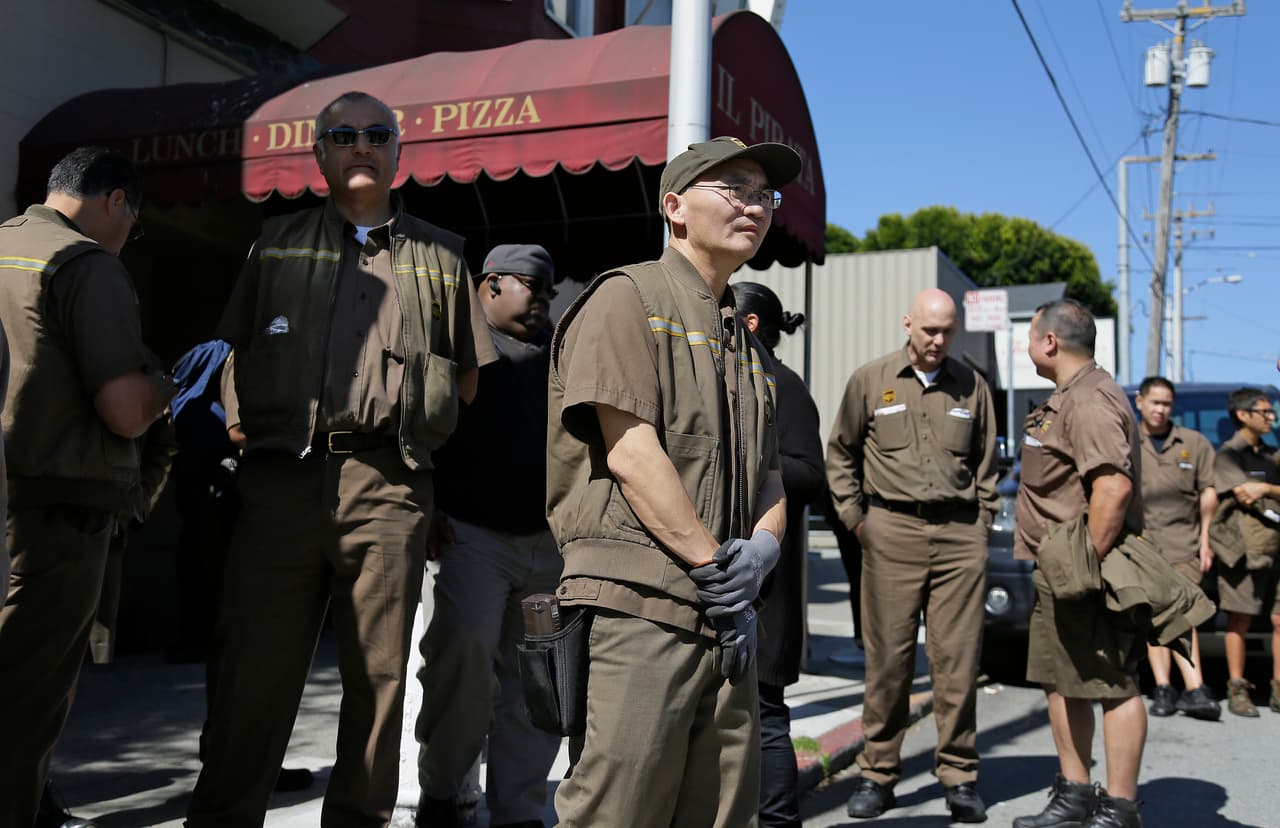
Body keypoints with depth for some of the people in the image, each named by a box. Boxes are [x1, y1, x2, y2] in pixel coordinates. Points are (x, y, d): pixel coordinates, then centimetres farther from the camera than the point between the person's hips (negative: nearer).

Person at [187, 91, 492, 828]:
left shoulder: (440, 255, 16)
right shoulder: (279, 243, 18)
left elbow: (468, 373, 20)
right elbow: (232, 352, 17)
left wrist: (417, 428, 9)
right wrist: (246, 427, 4)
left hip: (390, 486, 0)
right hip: (283, 475, 0)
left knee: (380, 672, 4)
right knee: (254, 665, -3)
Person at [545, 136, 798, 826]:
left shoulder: (746, 345, 24)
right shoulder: (626, 297, -1)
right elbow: (631, 455, -12)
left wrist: (763, 544, -1)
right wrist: (716, 570, -11)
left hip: (729, 625, 8)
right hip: (637, 610, -8)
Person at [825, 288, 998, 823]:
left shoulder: (971, 386, 11)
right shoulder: (870, 380, 6)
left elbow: (986, 463, 18)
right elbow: (840, 454, 11)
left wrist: (983, 523, 11)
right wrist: (854, 518, 4)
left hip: (959, 533, 2)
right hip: (891, 530, -1)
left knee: (958, 657, 1)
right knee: (887, 657, 1)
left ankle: (959, 775, 13)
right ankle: (878, 774, 12)